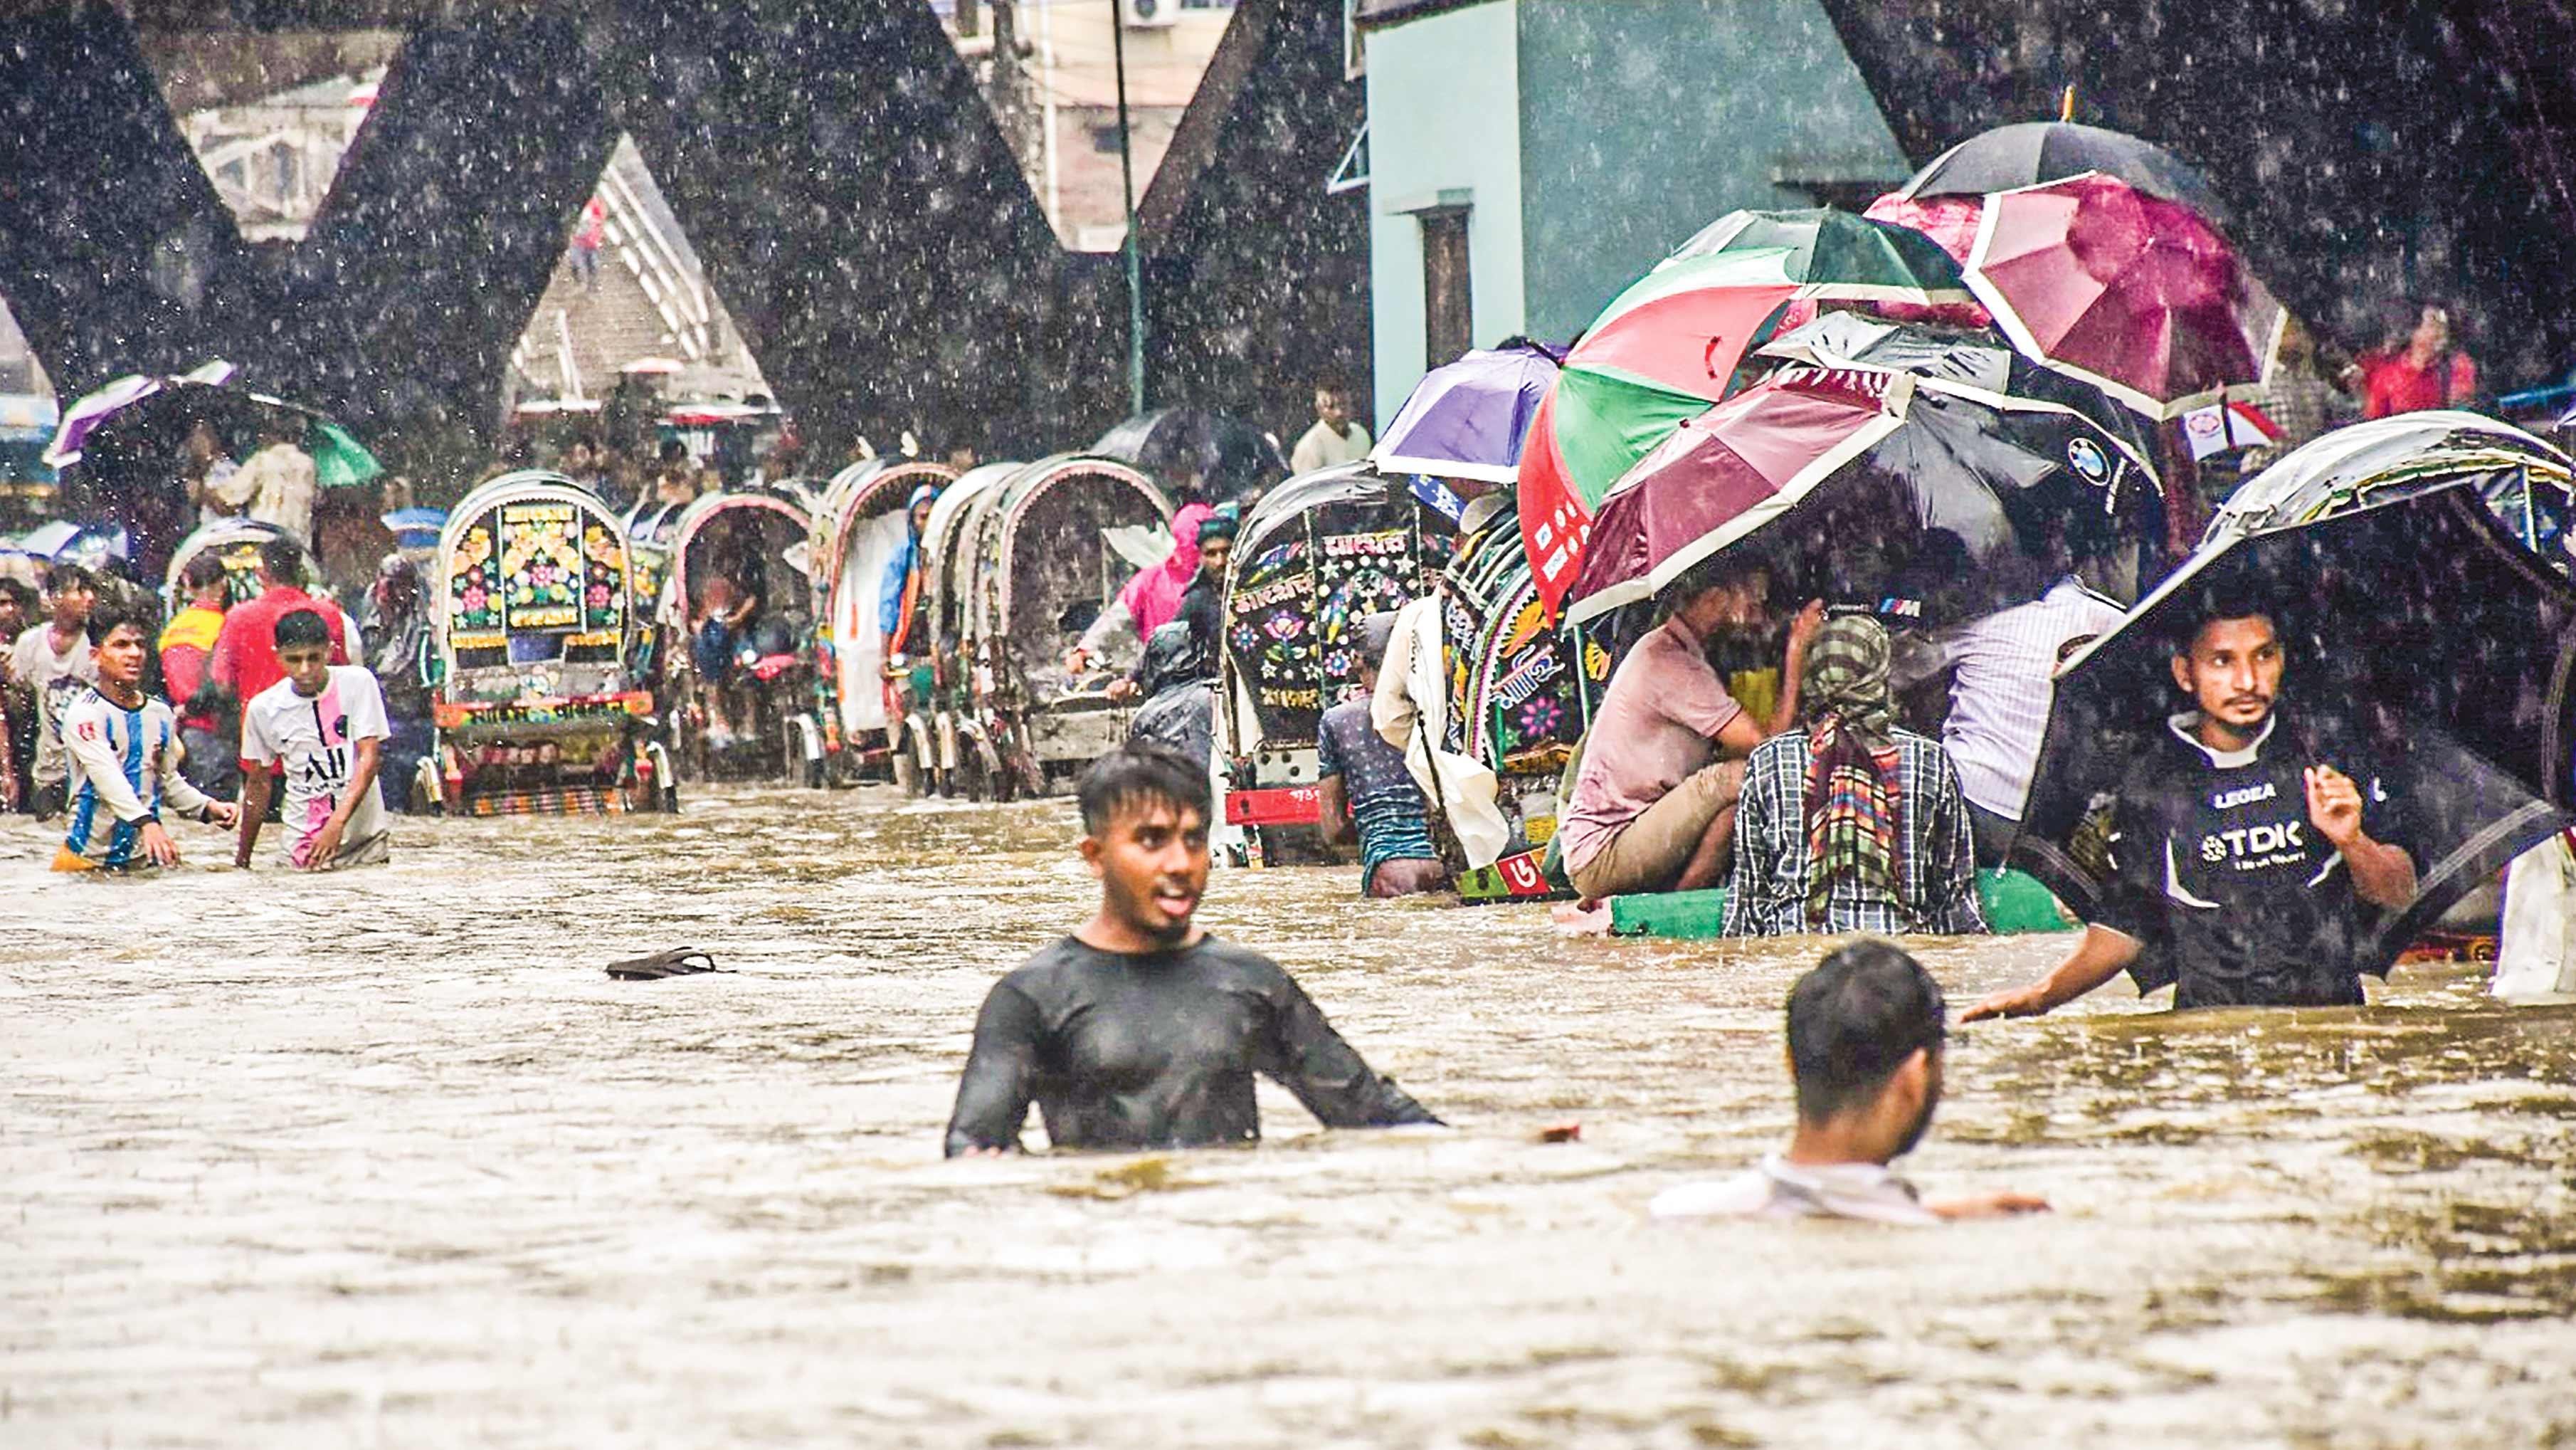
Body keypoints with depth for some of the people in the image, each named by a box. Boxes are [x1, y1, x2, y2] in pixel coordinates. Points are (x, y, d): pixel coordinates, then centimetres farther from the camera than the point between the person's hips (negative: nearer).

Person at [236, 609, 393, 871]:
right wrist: (242, 860, 13)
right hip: (303, 846, 1)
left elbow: (370, 757, -9)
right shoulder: (262, 709, 2)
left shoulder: (358, 683, -4)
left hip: (364, 839, -1)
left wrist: (336, 824, -21)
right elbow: (259, 783, 11)